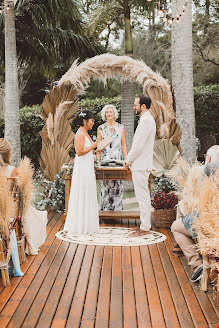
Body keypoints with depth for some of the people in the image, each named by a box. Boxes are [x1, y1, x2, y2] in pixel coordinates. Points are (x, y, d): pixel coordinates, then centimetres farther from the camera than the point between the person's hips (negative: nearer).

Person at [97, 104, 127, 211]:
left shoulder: (121, 127, 8)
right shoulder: (101, 128, 6)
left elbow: (123, 145, 9)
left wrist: (126, 159, 1)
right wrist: (98, 160, -1)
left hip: (118, 158, 0)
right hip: (105, 158, 0)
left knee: (118, 184, -1)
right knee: (105, 183, -2)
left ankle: (117, 207, 6)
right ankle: (105, 207, 7)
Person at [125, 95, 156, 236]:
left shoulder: (146, 120, -17)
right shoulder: (148, 119, 17)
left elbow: (139, 145, -20)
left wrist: (129, 160, -9)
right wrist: (130, 159, 15)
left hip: (141, 165, -11)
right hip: (141, 164, 11)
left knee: (142, 196, -6)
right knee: (144, 195, 15)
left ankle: (144, 228, -1)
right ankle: (146, 224, 22)